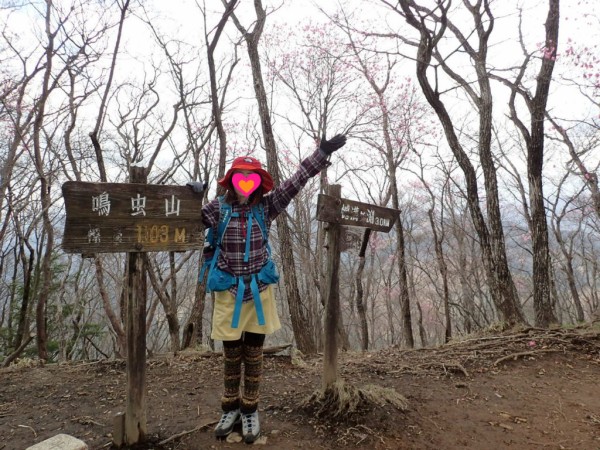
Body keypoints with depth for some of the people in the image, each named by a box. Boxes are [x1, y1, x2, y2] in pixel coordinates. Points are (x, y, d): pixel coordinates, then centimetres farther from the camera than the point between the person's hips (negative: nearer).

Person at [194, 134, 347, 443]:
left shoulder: (265, 207, -5)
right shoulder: (219, 208, -7)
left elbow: (295, 181, -7)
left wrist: (323, 152, -9)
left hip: (259, 290, 1)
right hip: (229, 291, 0)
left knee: (253, 354, 13)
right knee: (231, 355, 14)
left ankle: (250, 410, 31)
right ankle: (231, 408, 35)